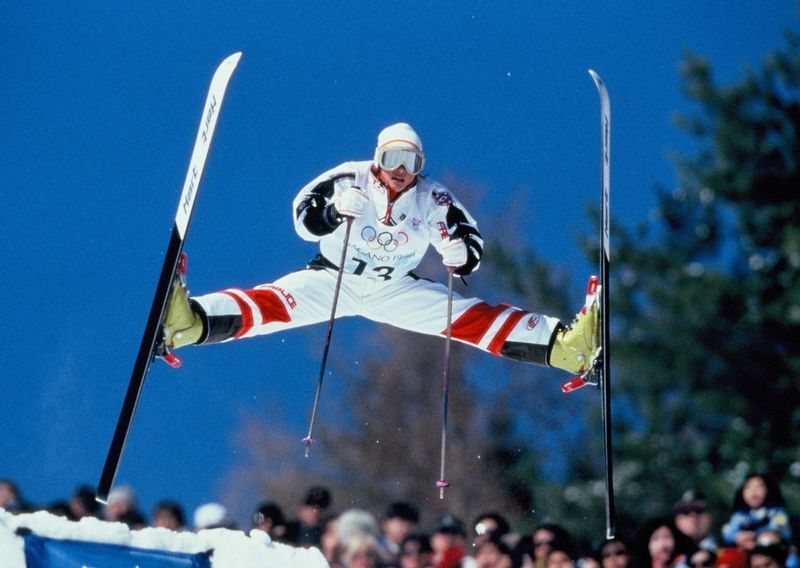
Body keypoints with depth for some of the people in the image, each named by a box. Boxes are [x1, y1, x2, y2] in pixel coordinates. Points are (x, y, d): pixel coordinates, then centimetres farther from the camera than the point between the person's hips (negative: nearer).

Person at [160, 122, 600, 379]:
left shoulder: (432, 200, -6)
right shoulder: (351, 178, -12)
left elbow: (471, 245, -5)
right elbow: (305, 218, -17)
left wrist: (461, 256, -30)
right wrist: (335, 209, -38)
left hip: (395, 291, 2)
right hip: (332, 279, -2)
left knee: (467, 317, -13)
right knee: (277, 300, -28)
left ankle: (562, 344, -21)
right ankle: (192, 321, -54)